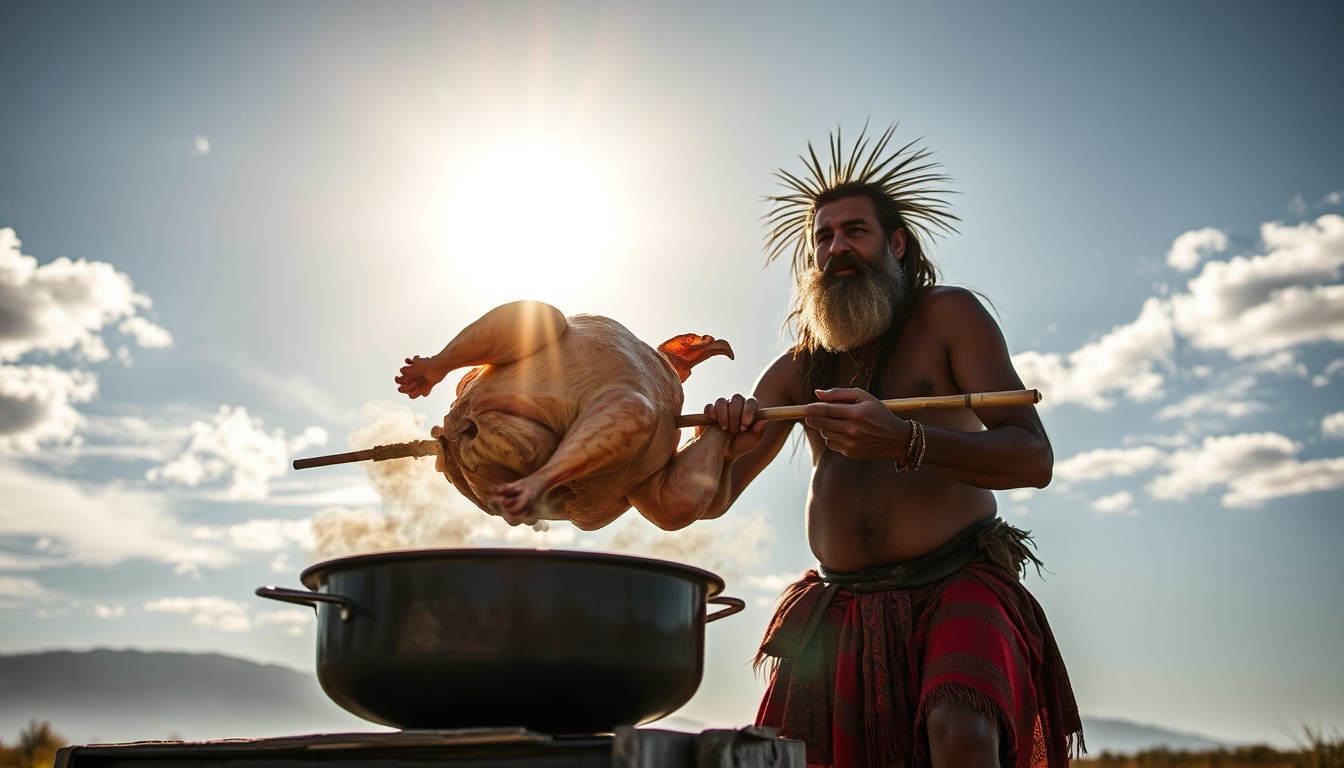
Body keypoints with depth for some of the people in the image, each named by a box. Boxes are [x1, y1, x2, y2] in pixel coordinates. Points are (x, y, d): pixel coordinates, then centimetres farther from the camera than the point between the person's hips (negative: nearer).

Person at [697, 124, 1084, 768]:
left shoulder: (947, 315, 2)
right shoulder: (796, 370, 14)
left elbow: (1033, 458, -9)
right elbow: (711, 498, 14)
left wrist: (903, 441, -26)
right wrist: (722, 444, -11)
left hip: (958, 587, -4)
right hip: (840, 609, 5)